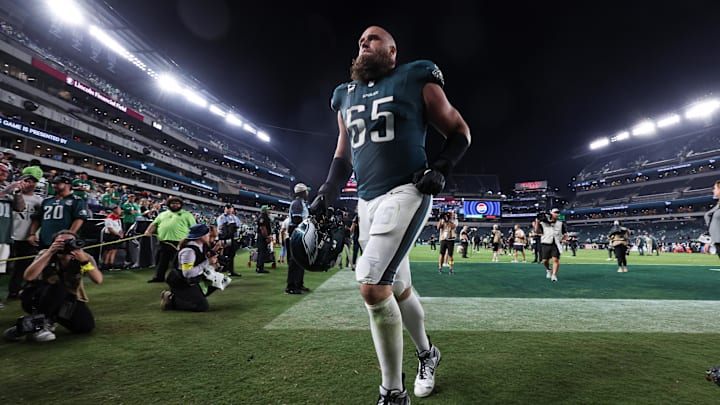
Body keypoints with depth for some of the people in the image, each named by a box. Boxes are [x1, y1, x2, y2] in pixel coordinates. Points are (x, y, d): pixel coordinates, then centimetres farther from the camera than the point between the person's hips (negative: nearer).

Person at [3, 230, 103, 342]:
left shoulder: (84, 257, -16)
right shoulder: (46, 254, -16)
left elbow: (98, 280, -28)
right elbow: (28, 276, -33)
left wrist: (84, 261, -41)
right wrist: (49, 253, -40)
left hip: (69, 299, 2)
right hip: (38, 298, -2)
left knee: (87, 326, -18)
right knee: (57, 287, -35)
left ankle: (52, 317, 9)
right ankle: (36, 325, -17)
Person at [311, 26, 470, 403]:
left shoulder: (416, 81, 2)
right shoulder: (346, 96, 18)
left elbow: (459, 131, 6)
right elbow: (343, 154, 23)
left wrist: (440, 169, -9)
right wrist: (327, 193, 10)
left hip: (405, 193, -6)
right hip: (367, 201, 6)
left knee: (372, 285, -20)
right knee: (399, 290, 14)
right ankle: (427, 354, 40)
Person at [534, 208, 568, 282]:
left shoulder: (561, 223, 11)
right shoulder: (543, 223, 6)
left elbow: (565, 234, 17)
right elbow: (537, 231, 0)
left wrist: (564, 239, -3)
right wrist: (537, 222, -12)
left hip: (556, 245, 0)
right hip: (546, 244, 0)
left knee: (556, 259, -13)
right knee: (545, 261, 0)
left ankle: (554, 275, -4)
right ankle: (548, 270, 31)